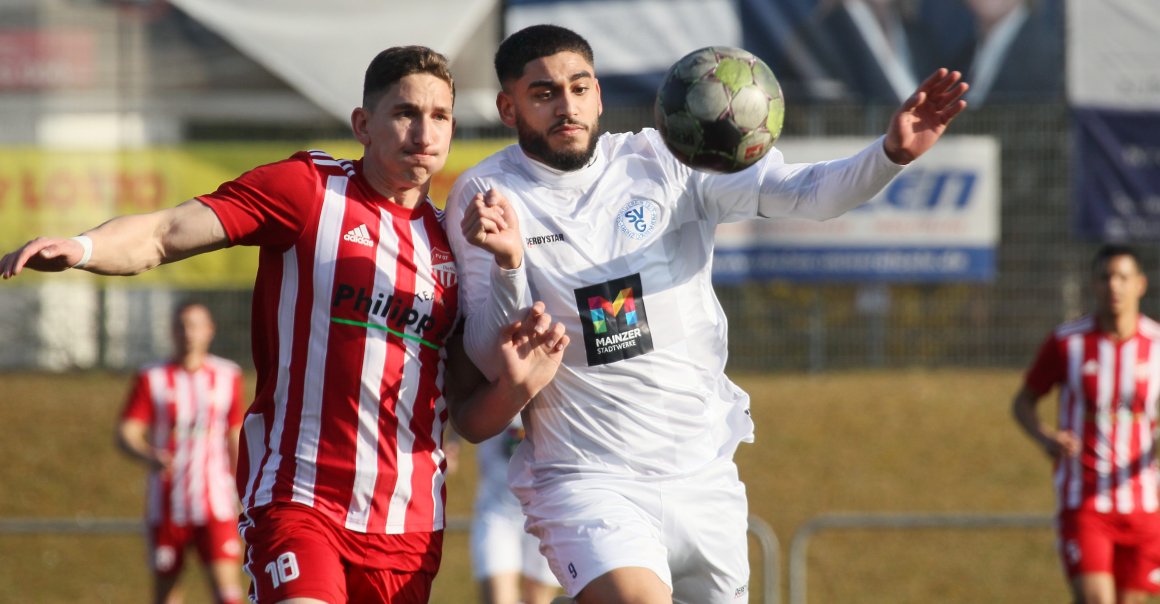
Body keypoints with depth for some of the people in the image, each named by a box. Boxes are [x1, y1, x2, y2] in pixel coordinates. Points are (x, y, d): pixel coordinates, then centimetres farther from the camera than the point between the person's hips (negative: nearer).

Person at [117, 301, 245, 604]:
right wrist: (149, 456, -28)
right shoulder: (151, 379, 1)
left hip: (216, 504, 0)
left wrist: (242, 496, 14)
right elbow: (126, 434, -6)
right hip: (167, 506, 0)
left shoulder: (228, 376, 7)